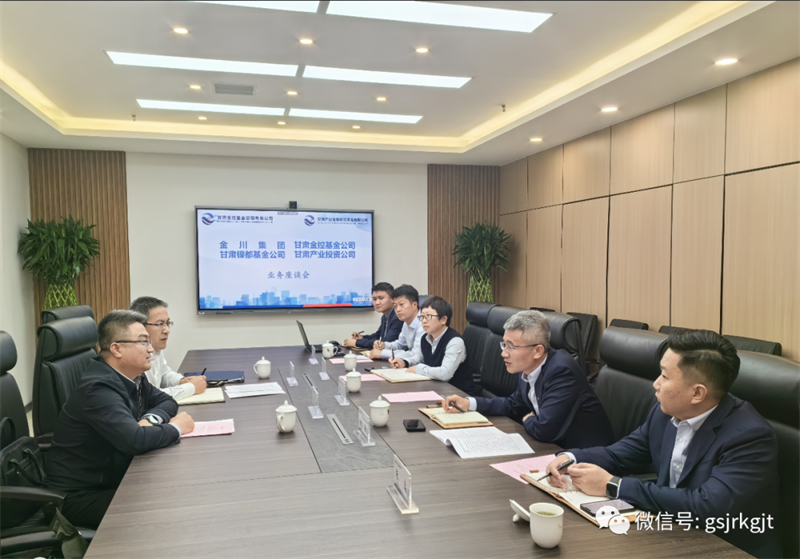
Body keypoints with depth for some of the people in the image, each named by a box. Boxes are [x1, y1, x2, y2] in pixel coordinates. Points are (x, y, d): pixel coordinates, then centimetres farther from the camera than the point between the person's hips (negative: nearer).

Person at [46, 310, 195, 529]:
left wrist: (151, 419, -11)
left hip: (112, 479, 8)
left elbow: (166, 401, 12)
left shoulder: (134, 378, 1)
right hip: (79, 496, -8)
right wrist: (176, 428, -19)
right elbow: (135, 441, -37)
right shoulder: (99, 388, -26)